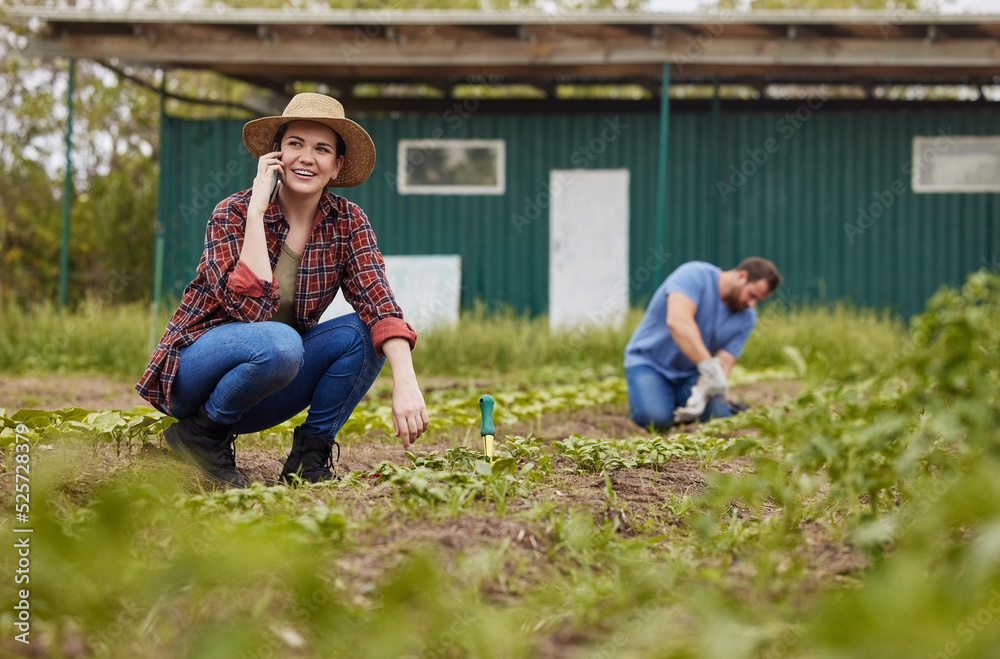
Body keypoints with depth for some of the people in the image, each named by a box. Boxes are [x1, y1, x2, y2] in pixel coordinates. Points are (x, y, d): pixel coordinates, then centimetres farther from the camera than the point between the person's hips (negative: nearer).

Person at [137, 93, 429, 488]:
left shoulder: (347, 222, -5)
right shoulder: (234, 214, -16)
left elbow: (379, 303, -20)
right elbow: (251, 308, -31)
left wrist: (406, 383, -36)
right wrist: (257, 209, -29)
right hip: (196, 366, -4)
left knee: (364, 331, -18)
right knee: (278, 342, -36)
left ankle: (310, 455, -7)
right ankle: (202, 432, -11)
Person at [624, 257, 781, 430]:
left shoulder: (747, 318, -5)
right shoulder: (695, 276, -23)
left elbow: (724, 363, -10)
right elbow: (678, 321, -39)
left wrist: (700, 395, -31)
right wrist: (710, 367, -46)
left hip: (691, 373, 5)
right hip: (648, 361, -5)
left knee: (719, 414, -19)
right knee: (655, 418, -29)